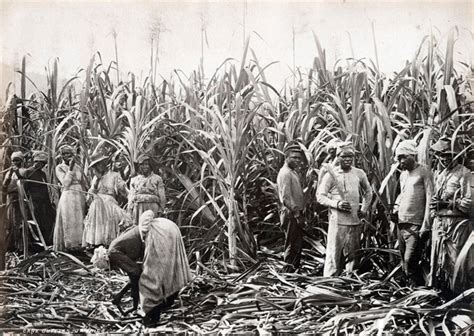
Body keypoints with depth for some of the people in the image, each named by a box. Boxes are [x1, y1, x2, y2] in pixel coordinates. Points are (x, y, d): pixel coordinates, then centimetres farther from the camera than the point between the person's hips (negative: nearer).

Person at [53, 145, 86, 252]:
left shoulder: (78, 167, 12)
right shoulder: (59, 168, 1)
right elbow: (65, 183, -11)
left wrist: (84, 199, 15)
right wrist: (70, 168, -14)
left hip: (79, 197, 4)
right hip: (67, 197, -4)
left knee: (79, 222, 4)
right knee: (68, 222, -6)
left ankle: (77, 242, 9)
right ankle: (68, 245, -3)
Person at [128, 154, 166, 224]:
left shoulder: (157, 179, 11)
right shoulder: (134, 180, 18)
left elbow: (162, 197, 7)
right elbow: (131, 197, 16)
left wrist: (160, 210, -1)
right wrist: (130, 210, 7)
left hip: (152, 208, -2)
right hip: (138, 207, 2)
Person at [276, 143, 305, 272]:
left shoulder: (293, 172, 17)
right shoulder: (285, 173, -15)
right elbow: (286, 197, -21)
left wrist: (300, 213, 15)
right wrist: (296, 214, -20)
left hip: (296, 214, 10)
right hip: (292, 214, -10)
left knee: (297, 245, 15)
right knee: (293, 246, -5)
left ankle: (294, 269, 24)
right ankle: (288, 271, 1)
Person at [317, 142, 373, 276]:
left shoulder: (359, 174, 7)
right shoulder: (331, 174, -4)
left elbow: (368, 192, 22)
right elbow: (320, 196, -3)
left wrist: (364, 209, 11)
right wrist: (337, 204, -16)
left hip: (355, 221, 4)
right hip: (337, 221, -4)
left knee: (353, 254, 11)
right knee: (334, 253, -4)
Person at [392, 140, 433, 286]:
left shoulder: (423, 172, -6)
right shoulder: (403, 175, 16)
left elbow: (430, 198, -12)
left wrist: (426, 225, -18)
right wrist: (396, 206, 8)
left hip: (416, 225, -7)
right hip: (401, 223, 8)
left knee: (410, 261, -14)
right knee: (404, 262, 10)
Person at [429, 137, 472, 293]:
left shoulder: (464, 174, -7)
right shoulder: (439, 175, 17)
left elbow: (469, 202, -13)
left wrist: (447, 204, -16)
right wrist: (434, 205, 8)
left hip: (457, 224, -7)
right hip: (439, 223, 7)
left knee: (454, 262, -4)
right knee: (437, 261, 9)